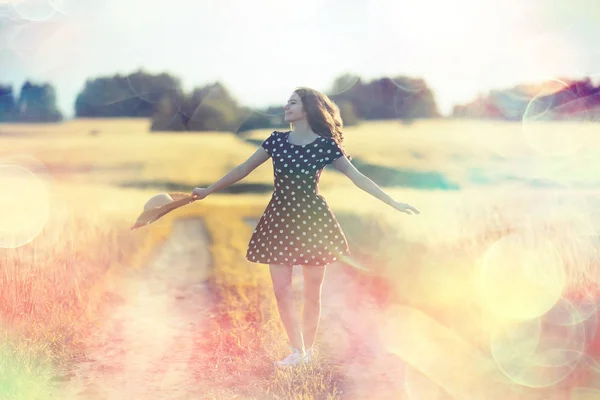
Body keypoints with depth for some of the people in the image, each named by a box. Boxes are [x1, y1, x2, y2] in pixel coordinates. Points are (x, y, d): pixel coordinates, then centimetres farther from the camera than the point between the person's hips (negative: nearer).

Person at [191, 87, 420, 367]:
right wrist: (209, 190, 12)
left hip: (312, 220, -3)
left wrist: (394, 203, -9)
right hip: (280, 220, 3)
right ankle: (297, 352, 15)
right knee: (282, 291, 0)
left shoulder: (326, 145, -7)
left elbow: (358, 178, -5)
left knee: (312, 292, 5)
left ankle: (308, 350, 23)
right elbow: (244, 169, 9)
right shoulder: (277, 140, 1)